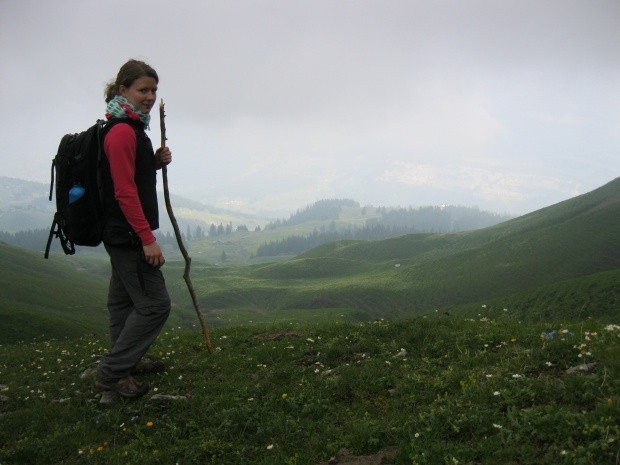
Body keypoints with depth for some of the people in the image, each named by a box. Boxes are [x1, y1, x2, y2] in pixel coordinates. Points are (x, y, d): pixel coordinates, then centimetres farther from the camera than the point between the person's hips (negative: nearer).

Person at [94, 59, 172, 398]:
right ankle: (111, 372, 0)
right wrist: (147, 239, -22)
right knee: (155, 304, -6)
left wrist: (156, 162, 3)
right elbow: (125, 192, -22)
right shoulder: (122, 131, -18)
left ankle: (126, 361, 34)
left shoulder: (130, 129, 13)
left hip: (120, 234, 11)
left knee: (124, 300, 20)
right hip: (128, 234, -11)